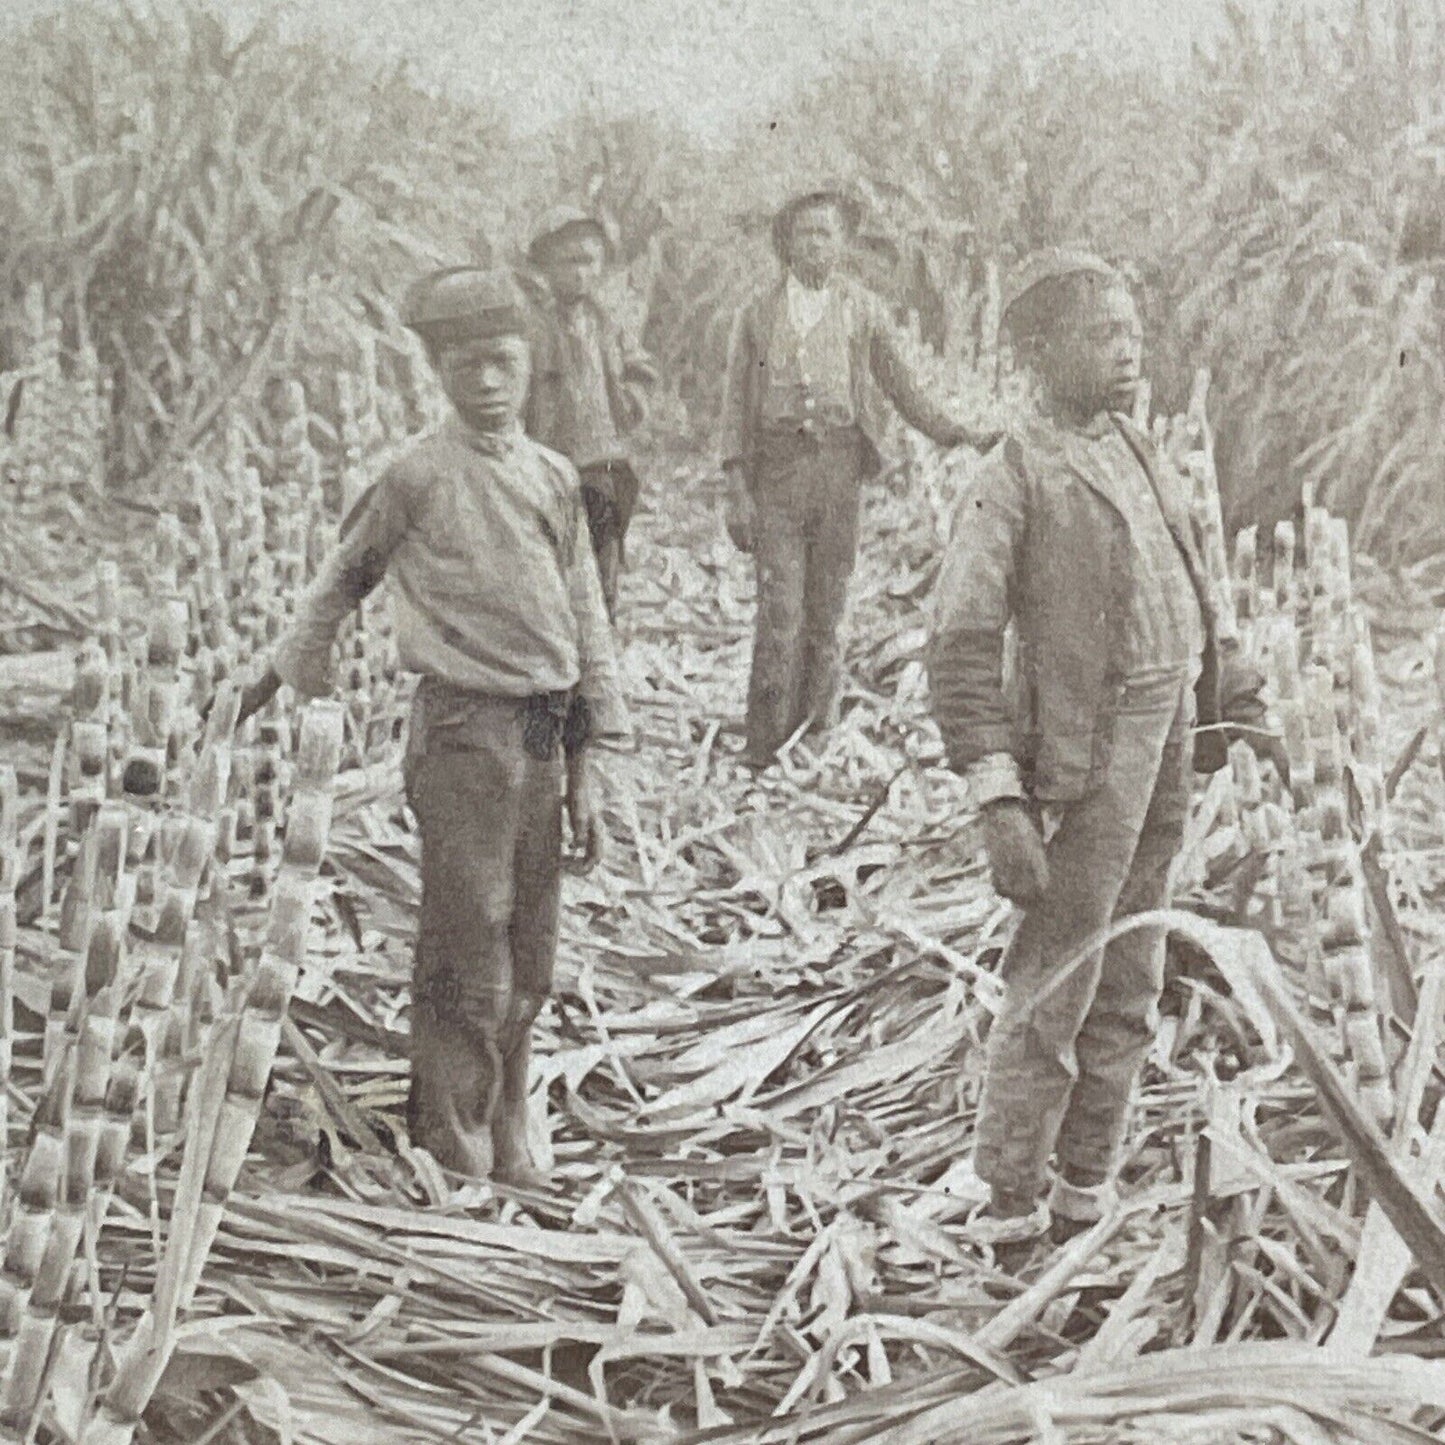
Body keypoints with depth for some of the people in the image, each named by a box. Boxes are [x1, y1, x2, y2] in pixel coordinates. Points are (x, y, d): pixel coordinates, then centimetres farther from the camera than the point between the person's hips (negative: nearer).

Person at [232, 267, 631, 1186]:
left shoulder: (555, 479, 8)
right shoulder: (419, 478, -6)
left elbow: (588, 621, 11)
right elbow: (344, 579, 9)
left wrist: (586, 768, 8)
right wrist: (287, 674, 20)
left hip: (545, 731, 5)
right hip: (464, 729, -5)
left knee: (530, 968, 12)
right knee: (469, 965, -1)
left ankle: (509, 1151, 26)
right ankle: (454, 1162, 12)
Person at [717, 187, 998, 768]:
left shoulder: (864, 311, 12)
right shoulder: (758, 314, 11)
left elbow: (903, 387, 17)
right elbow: (736, 404, 10)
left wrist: (962, 437, 5)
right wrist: (736, 489, 1)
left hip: (840, 465, 1)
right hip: (777, 464, -1)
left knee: (827, 614, 4)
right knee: (780, 612, -8)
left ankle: (816, 742, 15)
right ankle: (763, 749, -3)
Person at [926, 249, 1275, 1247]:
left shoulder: (1141, 456, 13)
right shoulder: (1013, 480, -10)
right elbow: (963, 649, -14)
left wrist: (1229, 687, 12)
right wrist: (999, 799, -20)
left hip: (1172, 737, 8)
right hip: (1091, 750, -8)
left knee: (1130, 987, 15)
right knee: (1054, 989, -1)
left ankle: (1087, 1183, 28)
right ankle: (1010, 1202, 13)